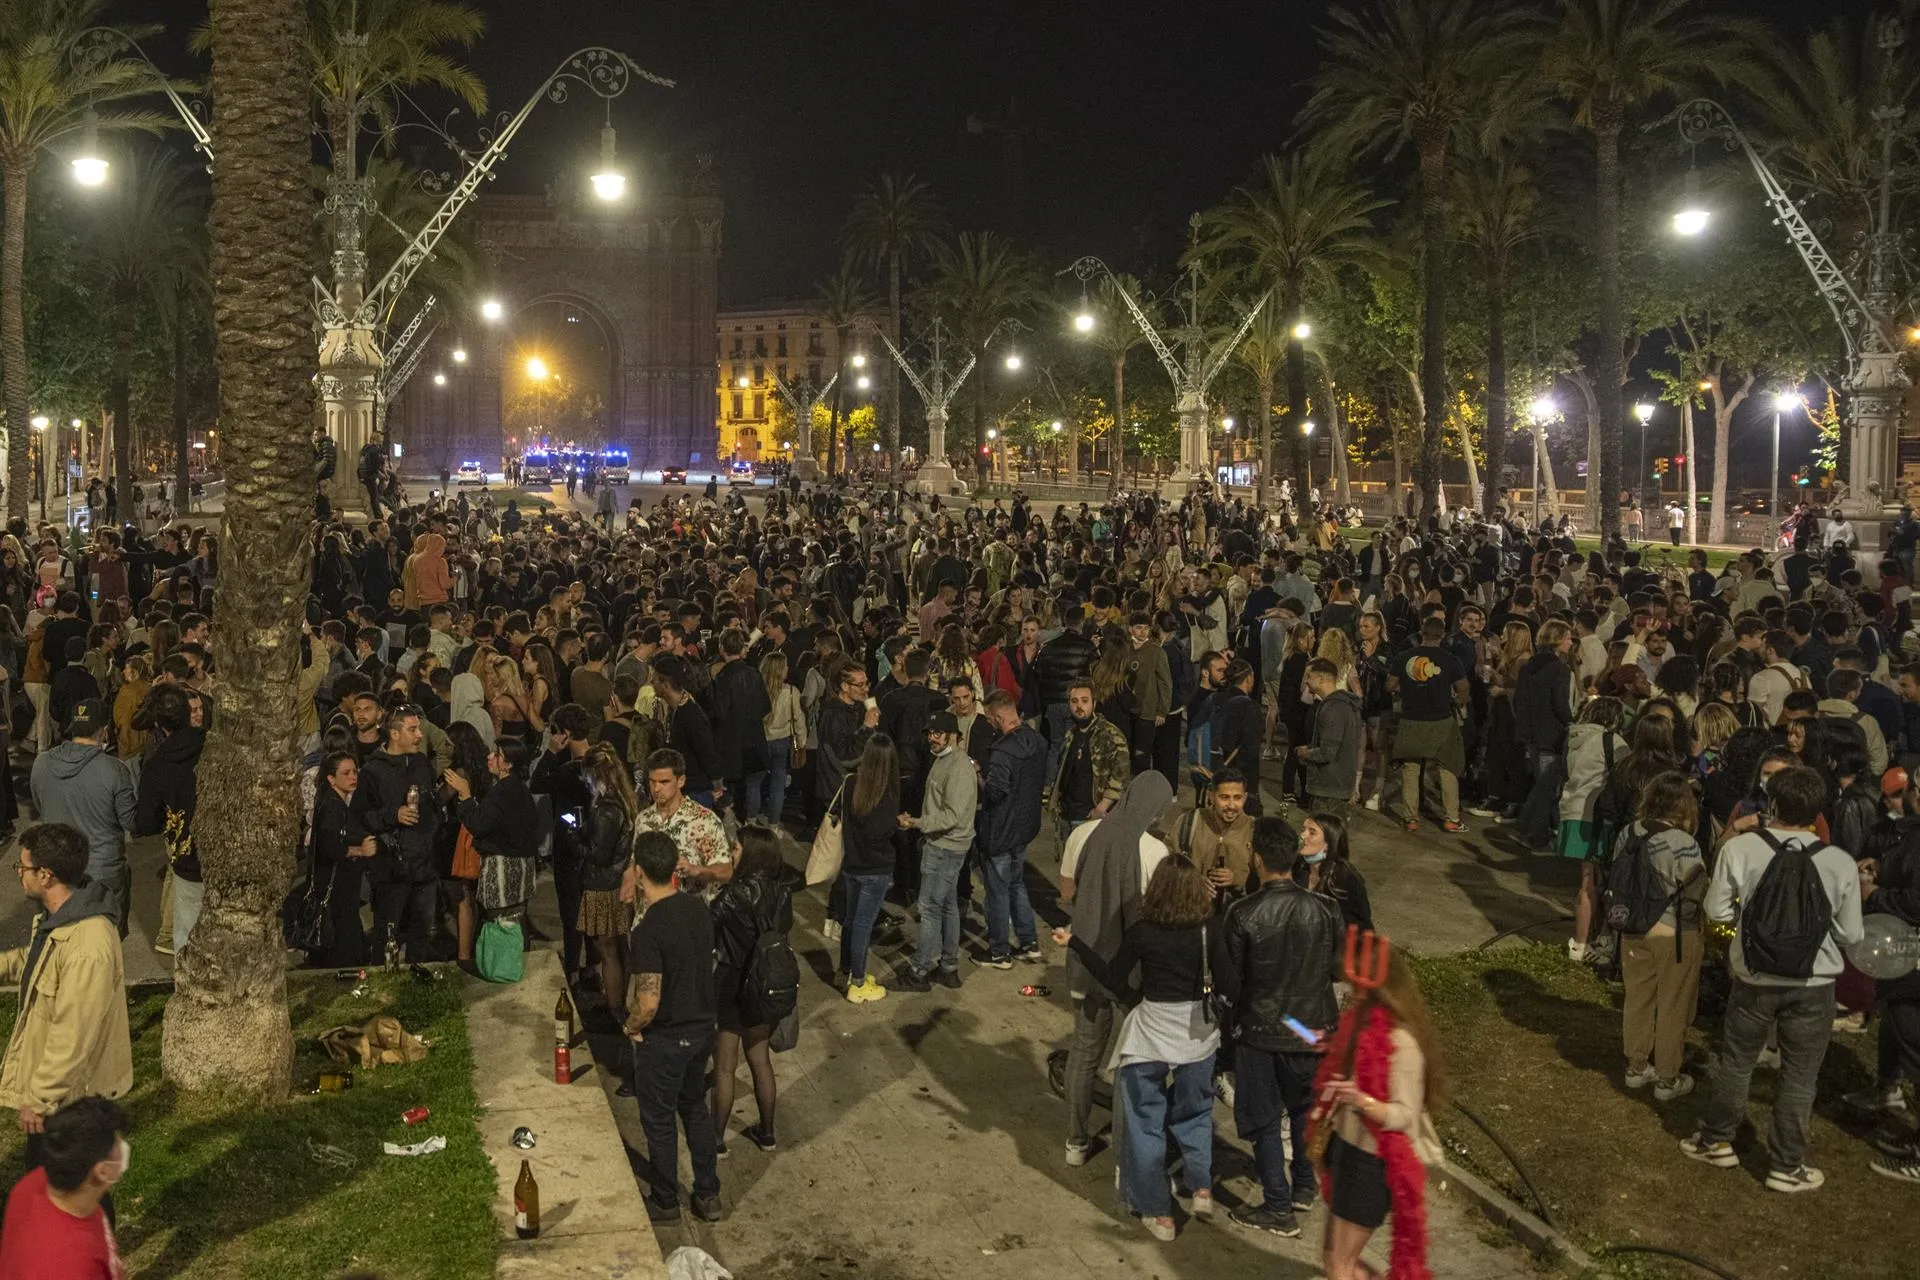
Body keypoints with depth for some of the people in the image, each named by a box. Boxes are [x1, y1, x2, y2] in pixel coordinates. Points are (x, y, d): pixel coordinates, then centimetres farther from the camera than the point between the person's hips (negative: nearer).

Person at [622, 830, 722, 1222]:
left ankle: (665, 1202, 32)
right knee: (695, 1107, 24)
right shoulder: (698, 906, -7)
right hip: (702, 1026, 7)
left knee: (659, 1120, 15)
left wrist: (630, 1027, -8)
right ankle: (708, 1196, 34)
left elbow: (649, 1003, -29)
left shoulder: (648, 930, -29)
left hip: (665, 1038, -7)